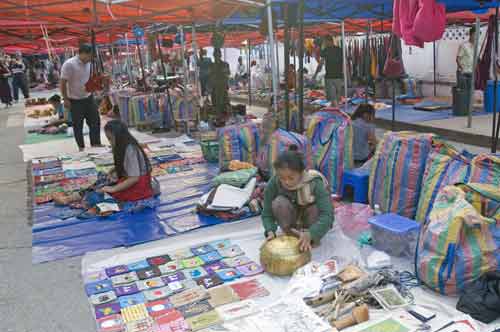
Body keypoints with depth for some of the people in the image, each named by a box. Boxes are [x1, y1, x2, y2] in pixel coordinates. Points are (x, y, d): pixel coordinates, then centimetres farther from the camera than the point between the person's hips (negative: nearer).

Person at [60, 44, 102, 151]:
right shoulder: (69, 64, -17)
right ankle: (81, 147, 19)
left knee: (95, 121, 7)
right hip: (75, 101, -6)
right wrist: (66, 99, -15)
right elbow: (63, 83, -15)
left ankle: (96, 144, 19)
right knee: (78, 125, 7)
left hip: (89, 98, 6)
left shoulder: (88, 63, 3)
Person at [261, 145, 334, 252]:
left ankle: (313, 240, -7)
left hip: (311, 219, 0)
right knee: (279, 202, -30)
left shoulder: (315, 183, -31)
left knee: (316, 207, -34)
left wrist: (310, 234, -54)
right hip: (292, 218, 1)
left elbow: (327, 215, -39)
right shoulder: (273, 184, -26)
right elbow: (267, 214, -18)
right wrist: (270, 231, -38)